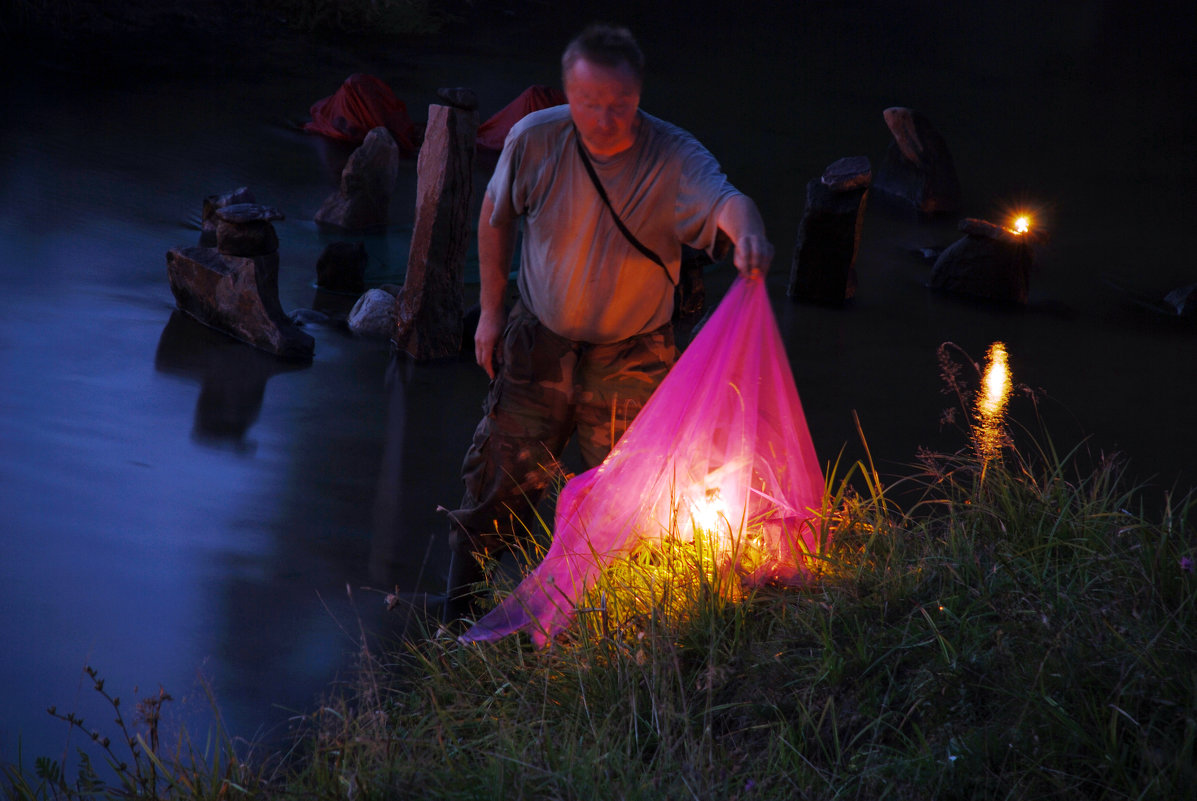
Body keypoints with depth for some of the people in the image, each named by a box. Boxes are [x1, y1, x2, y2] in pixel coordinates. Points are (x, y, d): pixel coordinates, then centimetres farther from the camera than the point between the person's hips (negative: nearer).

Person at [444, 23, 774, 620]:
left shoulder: (674, 157, -24)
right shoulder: (534, 140, -16)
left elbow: (722, 199, -45)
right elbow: (497, 216, 2)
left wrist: (746, 232, -69)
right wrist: (492, 309, 5)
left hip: (631, 356, -1)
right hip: (538, 343, 1)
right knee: (497, 487, 6)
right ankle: (454, 626, 22)